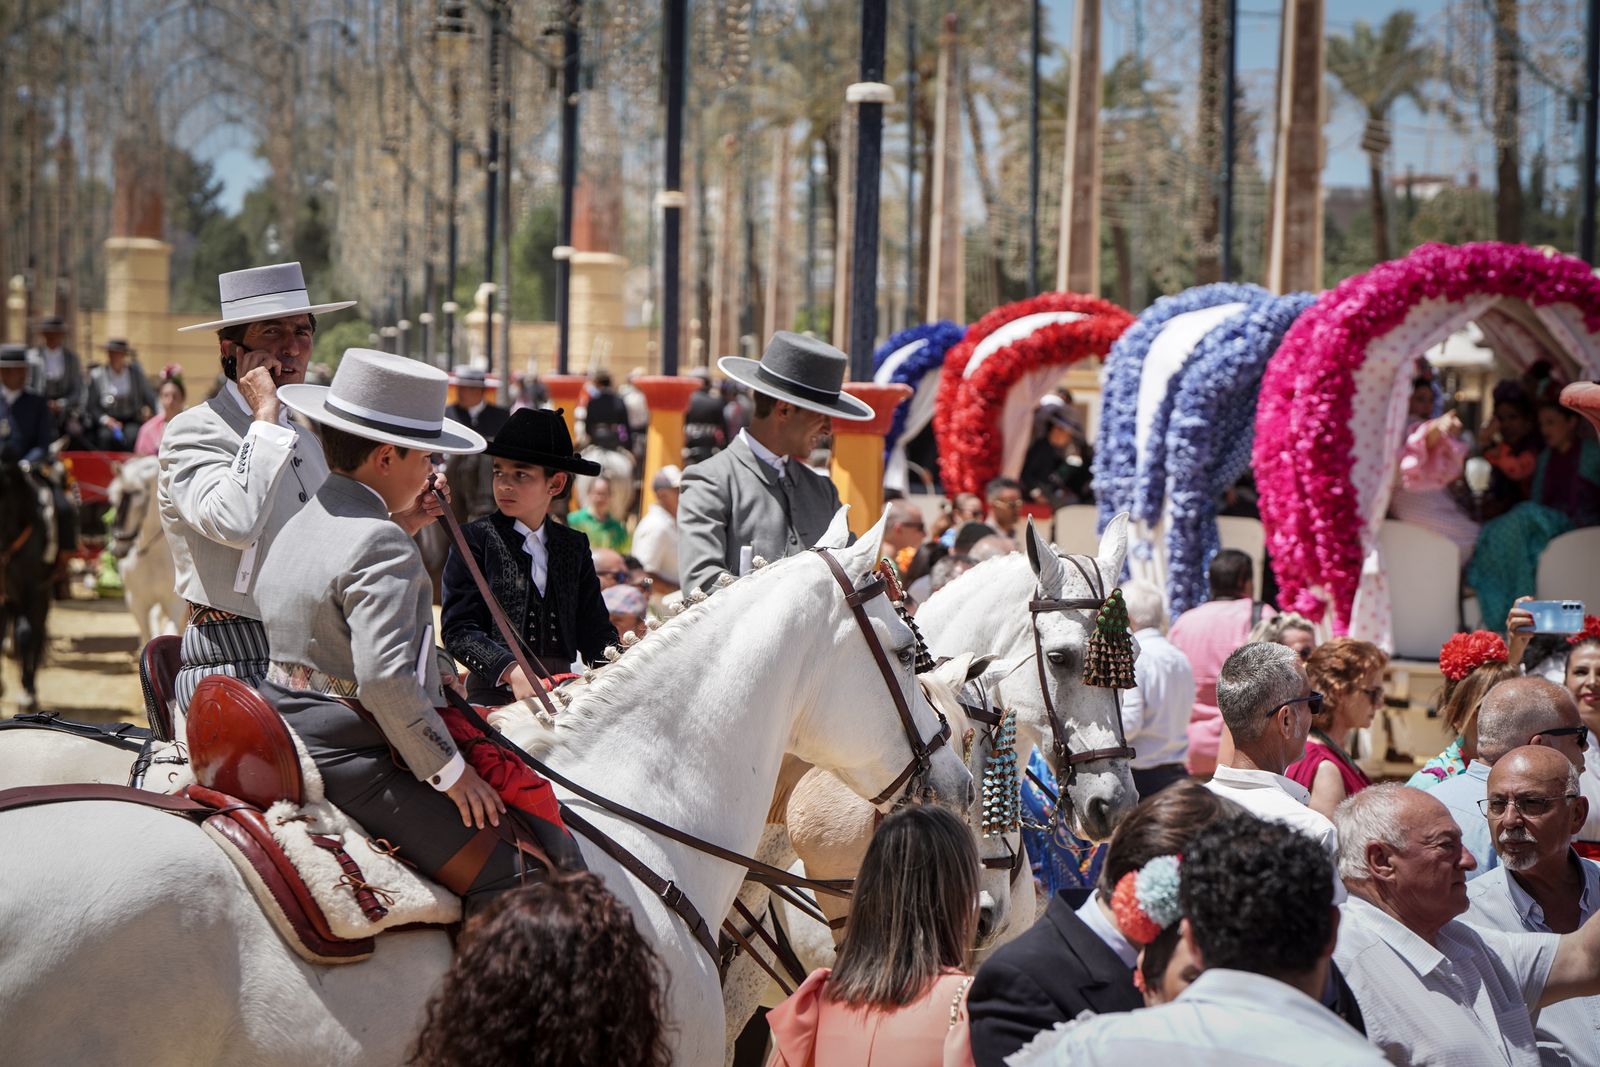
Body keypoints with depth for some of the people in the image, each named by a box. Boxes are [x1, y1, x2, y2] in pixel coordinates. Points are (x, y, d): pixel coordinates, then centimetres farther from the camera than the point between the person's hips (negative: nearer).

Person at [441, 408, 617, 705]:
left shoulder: (574, 546, 17)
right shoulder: (475, 539, 5)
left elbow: (595, 632, 15)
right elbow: (458, 630, -4)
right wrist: (511, 670, -19)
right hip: (496, 692, -4)